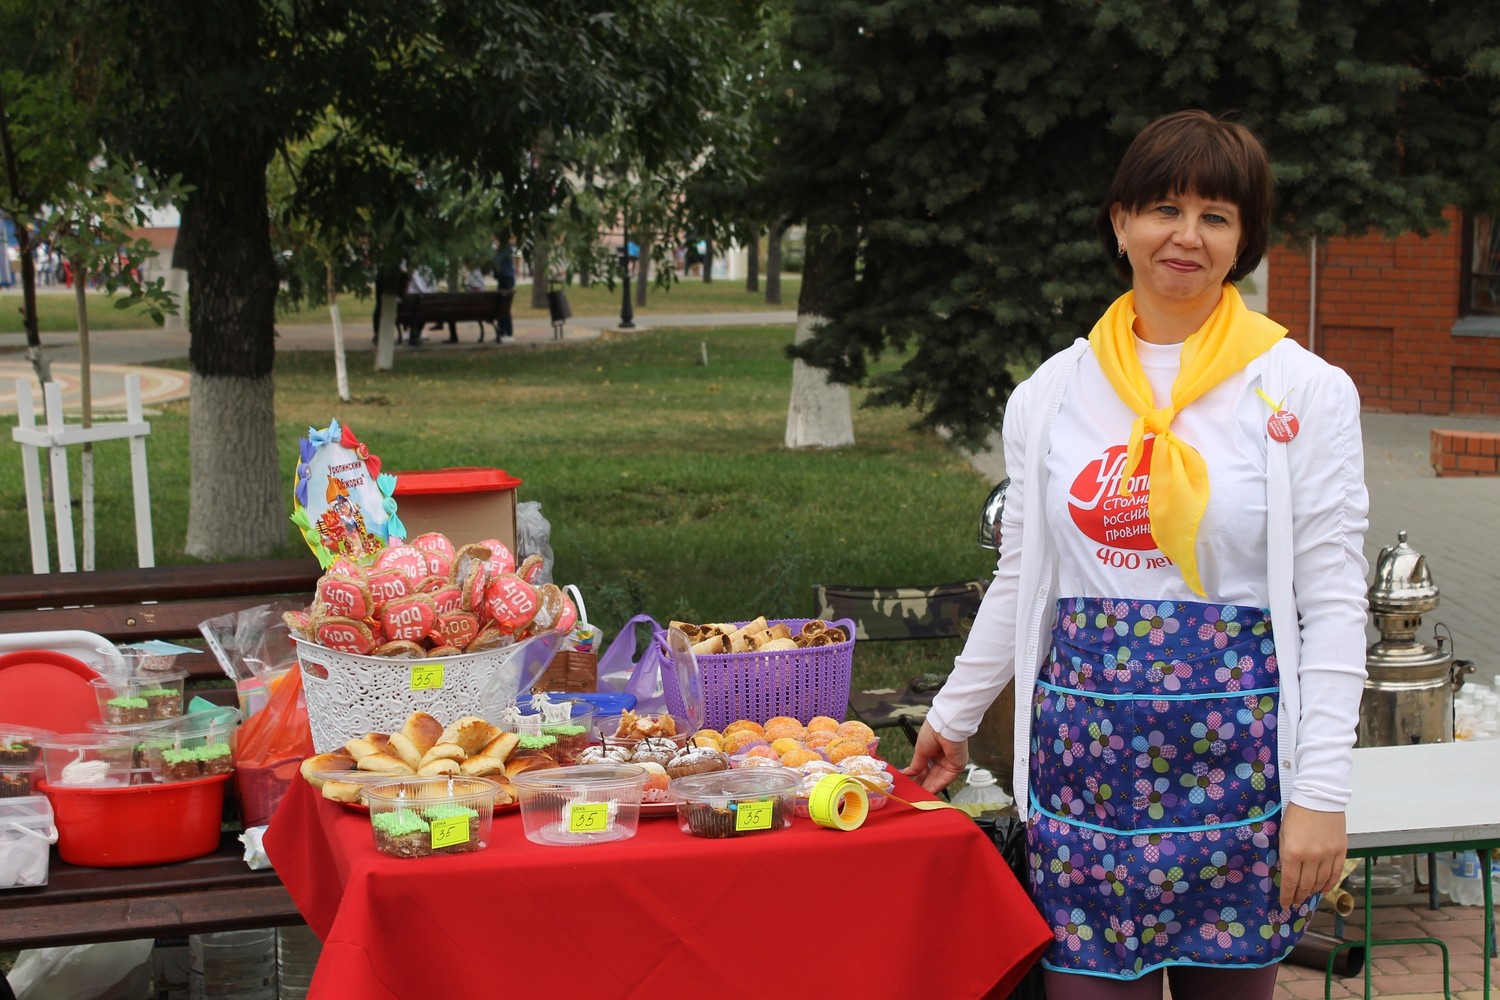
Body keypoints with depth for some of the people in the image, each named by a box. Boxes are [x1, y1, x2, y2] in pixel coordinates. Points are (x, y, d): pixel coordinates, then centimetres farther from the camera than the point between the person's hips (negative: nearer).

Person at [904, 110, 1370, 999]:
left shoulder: (1306, 392, -2)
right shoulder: (1053, 392, 7)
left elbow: (1333, 606, -5)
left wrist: (1322, 794, -10)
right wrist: (954, 716, 22)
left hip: (1235, 754, -2)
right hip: (1084, 750, 2)